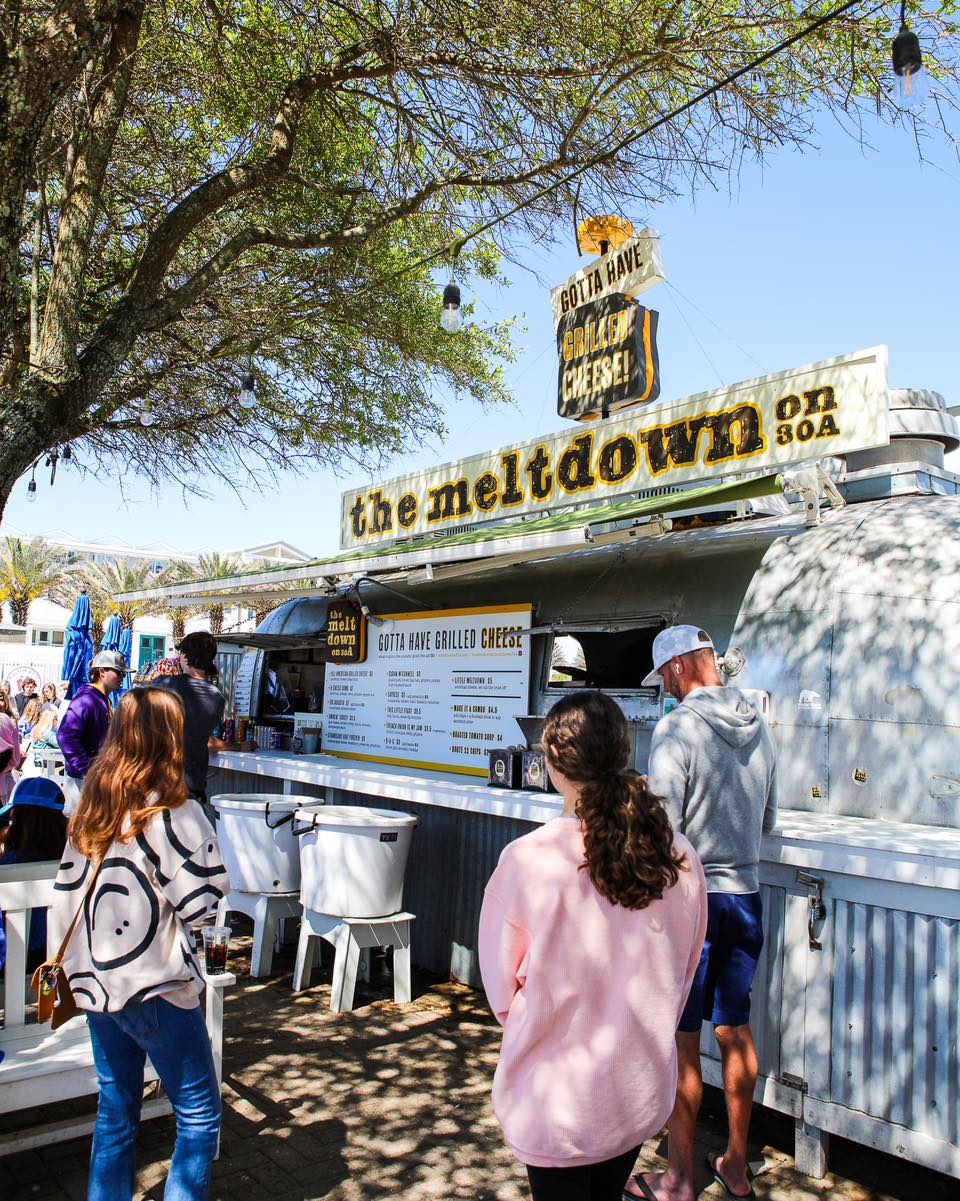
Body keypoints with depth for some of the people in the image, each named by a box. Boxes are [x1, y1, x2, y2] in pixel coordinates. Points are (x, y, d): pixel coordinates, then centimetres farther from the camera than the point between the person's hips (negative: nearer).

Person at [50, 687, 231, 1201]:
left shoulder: (89, 809, 3)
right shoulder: (173, 813, -18)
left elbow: (66, 893, 9)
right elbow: (201, 902, -16)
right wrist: (207, 846, -1)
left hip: (95, 984, 7)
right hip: (155, 989, -7)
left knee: (115, 1111, 21)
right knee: (199, 1115, 7)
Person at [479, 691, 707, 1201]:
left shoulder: (528, 859, -23)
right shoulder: (679, 858, -12)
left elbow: (503, 988, -9)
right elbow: (682, 976, 3)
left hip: (554, 1099, -4)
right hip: (642, 1089, 4)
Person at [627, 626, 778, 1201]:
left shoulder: (677, 729, -17)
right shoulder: (759, 727, 3)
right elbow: (768, 820, 14)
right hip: (746, 894, 7)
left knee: (683, 1044, 5)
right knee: (736, 1031, 18)